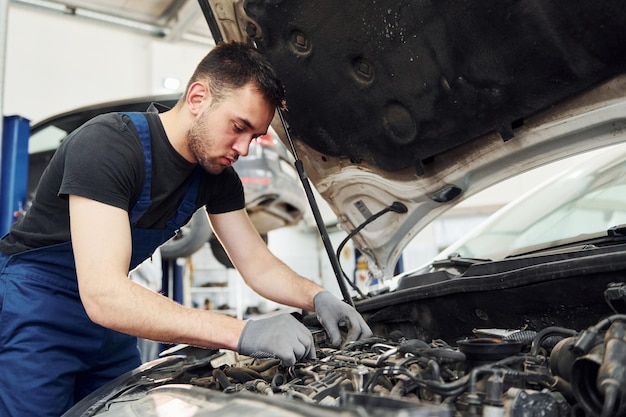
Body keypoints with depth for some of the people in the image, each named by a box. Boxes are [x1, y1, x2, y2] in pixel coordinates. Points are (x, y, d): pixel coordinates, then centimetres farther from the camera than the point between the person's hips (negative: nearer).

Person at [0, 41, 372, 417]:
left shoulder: (218, 176, -7)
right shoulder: (107, 145, -31)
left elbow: (259, 265, -2)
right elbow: (103, 295, -39)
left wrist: (317, 297, -22)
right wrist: (244, 334, -44)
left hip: (108, 316, 7)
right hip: (34, 306, -6)